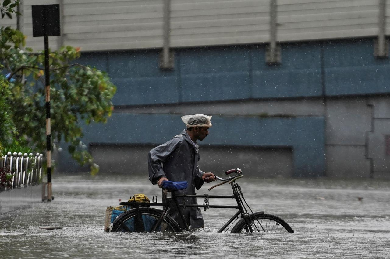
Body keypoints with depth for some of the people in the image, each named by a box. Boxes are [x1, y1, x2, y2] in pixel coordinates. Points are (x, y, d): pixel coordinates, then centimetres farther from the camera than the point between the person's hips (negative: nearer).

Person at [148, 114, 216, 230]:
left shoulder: (193, 146, 17)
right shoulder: (179, 142, -13)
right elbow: (153, 155, -15)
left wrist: (202, 176, 9)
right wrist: (160, 176, -23)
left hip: (189, 195, 9)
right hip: (176, 194, -9)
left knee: (198, 226, 4)